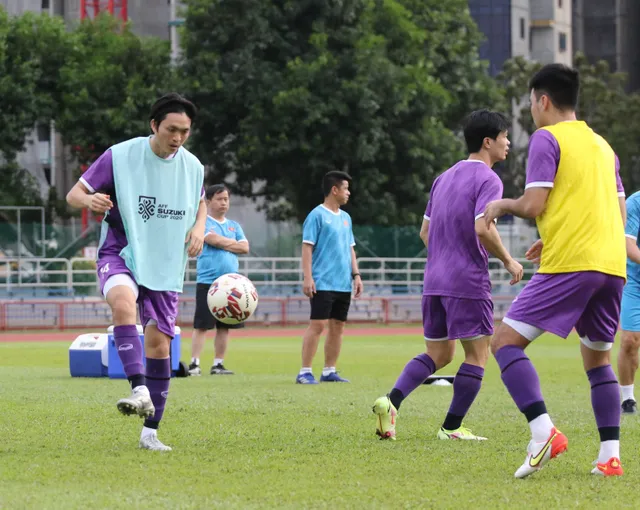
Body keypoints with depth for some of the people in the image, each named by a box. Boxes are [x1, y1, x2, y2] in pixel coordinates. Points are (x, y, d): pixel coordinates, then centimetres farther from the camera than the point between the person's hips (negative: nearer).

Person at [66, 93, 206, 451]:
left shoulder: (193, 167, 3)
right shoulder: (120, 156, -9)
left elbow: (200, 204, 23)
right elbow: (74, 194, -4)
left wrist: (198, 229, 1)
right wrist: (89, 200, -28)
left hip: (166, 266, 4)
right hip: (121, 254, -4)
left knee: (159, 343, 1)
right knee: (123, 302, -36)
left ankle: (151, 432, 13)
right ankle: (141, 392, -47)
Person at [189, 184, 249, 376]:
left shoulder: (234, 226, 18)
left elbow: (245, 247, 6)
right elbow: (213, 239, -16)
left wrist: (222, 243, -4)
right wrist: (233, 243, -2)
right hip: (207, 281, -6)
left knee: (225, 326, 5)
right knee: (202, 325, -7)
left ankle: (218, 364, 11)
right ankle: (194, 364, -7)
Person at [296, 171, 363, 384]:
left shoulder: (345, 218, 16)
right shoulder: (317, 215, -6)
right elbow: (307, 247, -10)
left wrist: (356, 274, 14)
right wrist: (308, 278, -16)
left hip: (344, 285, 7)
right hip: (323, 284, -7)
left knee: (337, 326, 7)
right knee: (317, 325, -10)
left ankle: (329, 371, 13)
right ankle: (305, 372, -7)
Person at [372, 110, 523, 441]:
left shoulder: (444, 178, 17)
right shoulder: (487, 179, -8)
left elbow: (425, 232, 20)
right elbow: (483, 228, -22)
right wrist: (508, 261, -8)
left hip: (434, 279, 8)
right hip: (468, 281, -8)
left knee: (438, 354, 13)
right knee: (477, 355, 3)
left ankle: (392, 401, -7)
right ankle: (452, 427, 2)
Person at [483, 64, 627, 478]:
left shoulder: (547, 138, -1)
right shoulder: (602, 145, 21)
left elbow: (534, 205, -10)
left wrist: (503, 206, 11)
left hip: (569, 265, -7)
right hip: (612, 266, 7)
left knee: (506, 341, -4)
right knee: (598, 358, 18)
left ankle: (544, 432, -22)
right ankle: (610, 455, 6)